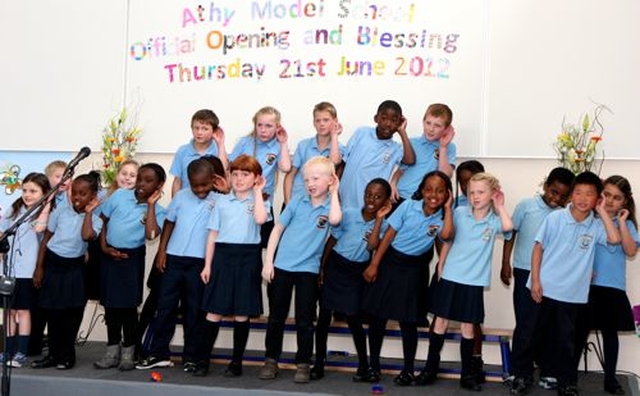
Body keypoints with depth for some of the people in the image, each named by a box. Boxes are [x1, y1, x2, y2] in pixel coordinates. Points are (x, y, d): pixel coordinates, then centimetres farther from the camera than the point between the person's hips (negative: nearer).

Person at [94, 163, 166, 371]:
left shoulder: (157, 210, -7)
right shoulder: (119, 195, -1)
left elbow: (151, 234, -25)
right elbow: (102, 220, 7)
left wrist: (150, 205, -19)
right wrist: (104, 246, -3)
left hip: (132, 258, -3)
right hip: (110, 255, 3)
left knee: (128, 305, 1)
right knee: (110, 305, 10)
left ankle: (128, 352, 16)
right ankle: (112, 351, 22)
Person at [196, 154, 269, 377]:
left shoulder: (259, 202, 4)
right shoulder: (222, 202, 10)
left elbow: (260, 219, -20)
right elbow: (213, 234, 10)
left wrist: (257, 192, -7)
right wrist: (207, 264, 5)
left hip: (248, 257, -1)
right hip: (223, 255, 2)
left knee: (242, 312, 5)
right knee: (214, 310, 2)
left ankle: (237, 361, 16)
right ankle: (204, 359, 11)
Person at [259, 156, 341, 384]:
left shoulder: (330, 207, -3)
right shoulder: (297, 203, 1)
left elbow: (335, 220, -28)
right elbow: (277, 230, 6)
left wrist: (334, 193, -14)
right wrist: (268, 261, 1)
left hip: (308, 269, -2)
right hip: (282, 265, 2)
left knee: (304, 320, 5)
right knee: (276, 317, 10)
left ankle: (303, 364, 16)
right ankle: (271, 360, 22)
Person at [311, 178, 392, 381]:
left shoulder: (383, 224, -6)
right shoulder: (348, 214, -7)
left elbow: (372, 246, -23)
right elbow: (331, 241, 1)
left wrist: (379, 219, -22)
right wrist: (322, 267, 0)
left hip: (357, 272, -1)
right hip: (335, 265, 1)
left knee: (354, 318, -2)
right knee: (324, 315, 5)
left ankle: (363, 364, 16)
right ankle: (319, 363, 16)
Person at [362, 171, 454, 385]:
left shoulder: (442, 218, -4)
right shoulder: (409, 206, -6)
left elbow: (446, 235, -28)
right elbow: (389, 235, -5)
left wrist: (447, 208, -17)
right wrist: (374, 264, -7)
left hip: (412, 269, 0)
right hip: (389, 261, 0)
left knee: (407, 320, 3)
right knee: (378, 316, 5)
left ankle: (408, 369, 18)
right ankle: (373, 366, 18)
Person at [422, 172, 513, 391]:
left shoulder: (494, 220, -4)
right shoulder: (460, 213, -2)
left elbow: (508, 227, -27)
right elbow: (448, 240, 8)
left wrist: (499, 206, -14)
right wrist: (440, 266, 8)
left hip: (474, 281, -1)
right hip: (450, 276, 1)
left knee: (468, 327, 7)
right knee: (440, 322, 7)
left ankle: (467, 374, 18)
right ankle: (430, 369, 18)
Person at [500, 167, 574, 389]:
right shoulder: (526, 205, -5)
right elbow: (510, 233, 1)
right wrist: (506, 264, -1)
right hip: (524, 271, -2)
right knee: (524, 322, 5)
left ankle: (547, 370, 15)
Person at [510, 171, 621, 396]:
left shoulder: (596, 226, -2)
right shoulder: (555, 218, -7)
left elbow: (615, 239, -20)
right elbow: (538, 247, -4)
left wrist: (602, 211, -14)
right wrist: (535, 280, -8)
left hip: (572, 293, 1)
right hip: (543, 288, -1)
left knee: (566, 340, 13)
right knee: (528, 333, 7)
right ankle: (522, 376, 24)